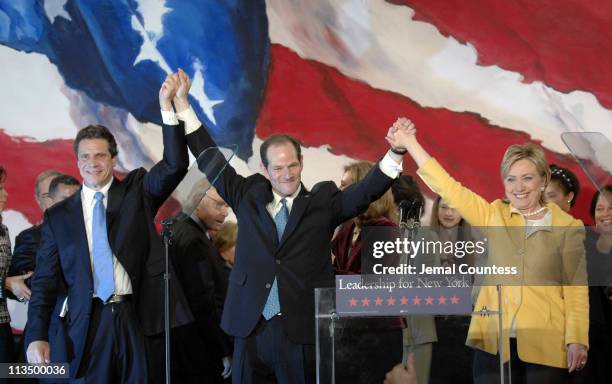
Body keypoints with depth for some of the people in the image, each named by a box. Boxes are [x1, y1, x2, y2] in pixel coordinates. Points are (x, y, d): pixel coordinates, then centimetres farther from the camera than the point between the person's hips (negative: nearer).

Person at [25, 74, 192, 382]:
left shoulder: (137, 191, 8)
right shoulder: (58, 216, 9)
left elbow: (175, 165, -8)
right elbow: (45, 280, 7)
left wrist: (167, 106, -18)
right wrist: (36, 336, -5)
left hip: (138, 317, 0)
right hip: (90, 324, 0)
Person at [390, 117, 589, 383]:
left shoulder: (568, 227, 3)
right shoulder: (492, 215, 10)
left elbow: (576, 288, 2)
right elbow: (447, 186, 7)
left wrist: (577, 339, -8)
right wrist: (409, 143, 3)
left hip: (546, 344, -2)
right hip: (494, 341, 2)